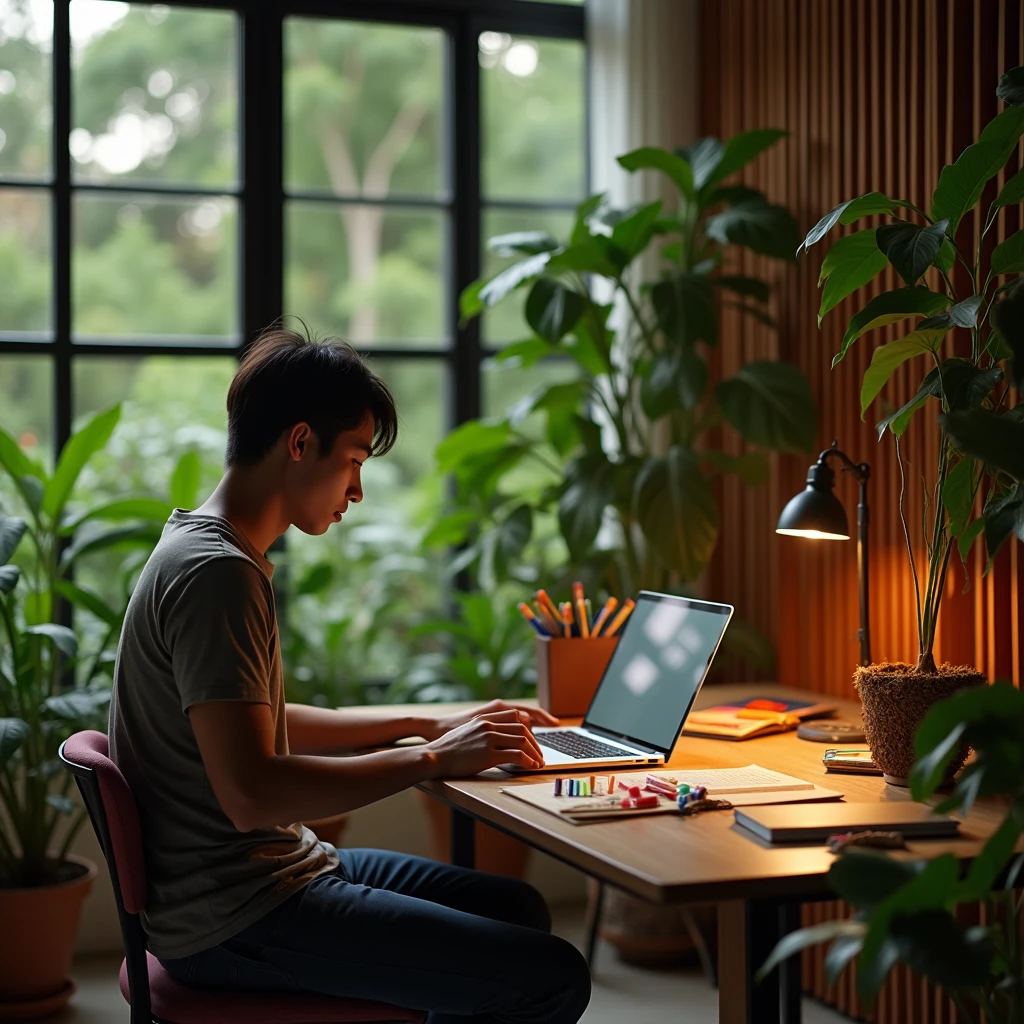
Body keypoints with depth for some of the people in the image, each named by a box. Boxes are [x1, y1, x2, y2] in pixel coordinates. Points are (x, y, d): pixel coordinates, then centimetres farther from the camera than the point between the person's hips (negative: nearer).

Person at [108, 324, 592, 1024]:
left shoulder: (204, 547, 13)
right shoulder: (216, 573, -20)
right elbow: (250, 793, -28)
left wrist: (426, 724, 16)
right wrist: (432, 759, -19)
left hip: (275, 866, 11)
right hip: (232, 921, -11)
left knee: (517, 909, 19)